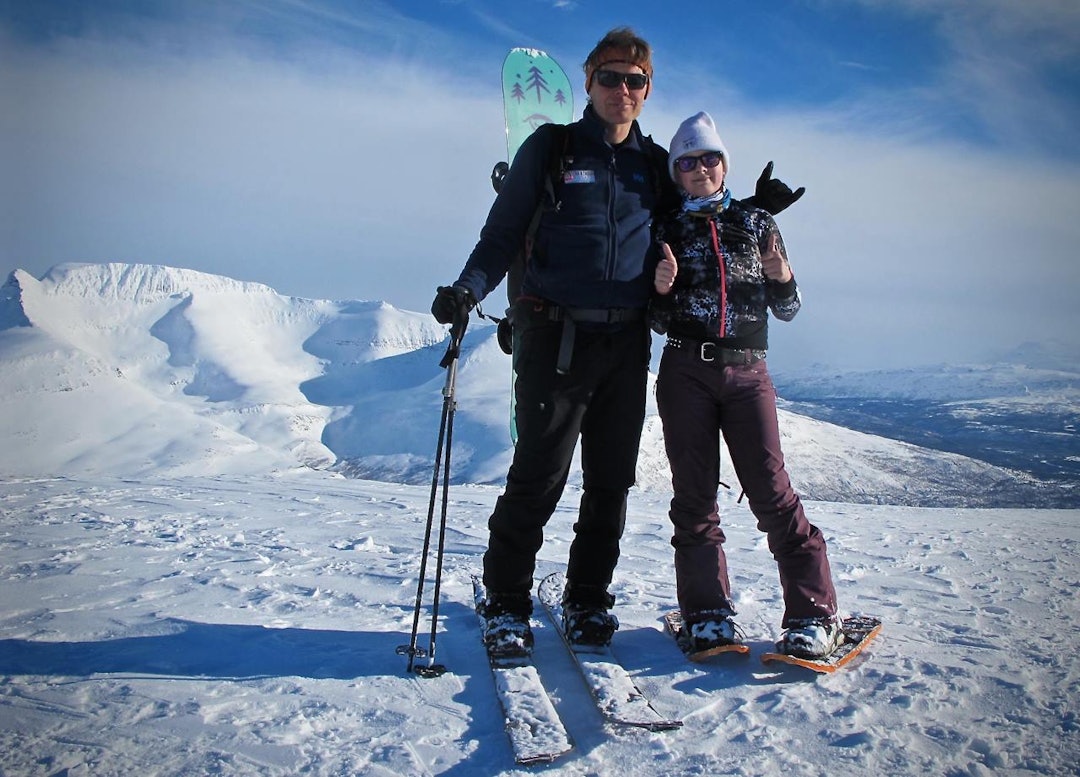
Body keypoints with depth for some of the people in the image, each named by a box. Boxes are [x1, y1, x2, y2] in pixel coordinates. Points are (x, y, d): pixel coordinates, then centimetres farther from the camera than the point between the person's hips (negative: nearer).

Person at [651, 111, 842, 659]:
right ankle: (708, 613, 8)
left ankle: (813, 614, -1)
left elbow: (786, 310, 14)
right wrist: (662, 289, -9)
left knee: (772, 491, -8)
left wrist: (781, 279, -7)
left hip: (747, 372, 0)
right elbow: (660, 322, 11)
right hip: (686, 373, 1)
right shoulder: (666, 231, 12)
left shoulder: (756, 223, 13)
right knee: (694, 495, 0)